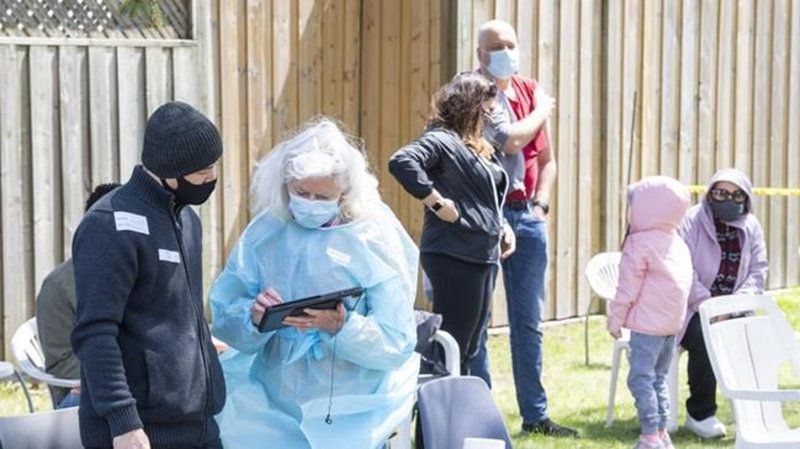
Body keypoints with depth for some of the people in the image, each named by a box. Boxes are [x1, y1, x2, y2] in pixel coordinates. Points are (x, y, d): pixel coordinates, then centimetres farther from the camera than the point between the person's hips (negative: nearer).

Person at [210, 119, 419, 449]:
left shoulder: (373, 241, -9)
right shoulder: (265, 233, -1)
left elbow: (399, 341, -12)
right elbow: (223, 316, -2)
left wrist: (341, 327, -28)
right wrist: (253, 317, -23)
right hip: (271, 409, 2)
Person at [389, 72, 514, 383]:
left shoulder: (475, 145, 18)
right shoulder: (442, 140, -13)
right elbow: (402, 162, -31)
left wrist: (502, 225, 14)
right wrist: (436, 202, -25)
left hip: (482, 256, 10)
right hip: (455, 255, -10)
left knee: (468, 348, 14)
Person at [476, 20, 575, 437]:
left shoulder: (531, 91, 12)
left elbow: (546, 158, 18)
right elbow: (510, 139, -22)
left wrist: (541, 204, 5)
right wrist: (541, 112, -5)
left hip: (526, 216, 6)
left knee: (529, 322, 11)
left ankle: (534, 414, 17)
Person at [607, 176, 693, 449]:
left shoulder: (639, 243, -11)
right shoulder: (677, 243, 13)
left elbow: (628, 288, -11)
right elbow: (686, 283, 17)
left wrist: (615, 319, -3)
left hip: (648, 323, -9)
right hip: (673, 322, 9)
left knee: (641, 378, -7)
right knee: (658, 377, 17)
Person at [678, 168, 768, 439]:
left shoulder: (751, 227, 9)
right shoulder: (692, 222, -4)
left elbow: (758, 271, 5)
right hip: (692, 309, -3)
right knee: (704, 339, -32)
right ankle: (700, 414, -15)